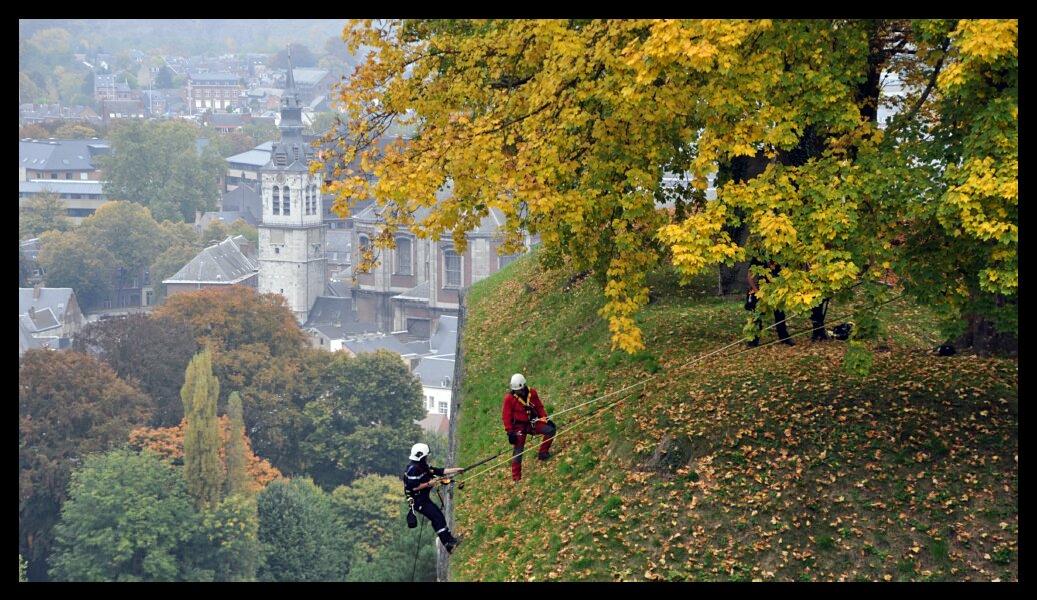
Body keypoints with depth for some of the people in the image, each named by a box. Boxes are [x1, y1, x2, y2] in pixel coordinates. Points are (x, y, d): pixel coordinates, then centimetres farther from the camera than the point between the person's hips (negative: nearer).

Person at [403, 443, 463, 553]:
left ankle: (449, 538, 19)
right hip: (417, 501, -10)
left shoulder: (424, 467, 12)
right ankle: (448, 543, -13)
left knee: (439, 516, 11)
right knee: (437, 518, -14)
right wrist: (428, 484, -17)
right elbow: (413, 486, -25)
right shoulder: (413, 469, -19)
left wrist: (456, 470, 10)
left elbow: (440, 471, 13)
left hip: (424, 499, 10)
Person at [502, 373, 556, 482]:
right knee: (518, 451, -9)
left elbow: (539, 407, 10)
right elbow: (506, 416, -12)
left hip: (532, 422, 4)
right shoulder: (509, 398, -13)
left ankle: (543, 453, 1)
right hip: (519, 426, -4)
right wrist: (509, 431, -17)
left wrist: (546, 419, 4)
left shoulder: (531, 393, -1)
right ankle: (516, 477, -3)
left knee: (551, 429, -12)